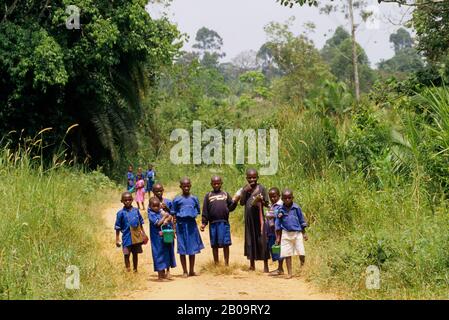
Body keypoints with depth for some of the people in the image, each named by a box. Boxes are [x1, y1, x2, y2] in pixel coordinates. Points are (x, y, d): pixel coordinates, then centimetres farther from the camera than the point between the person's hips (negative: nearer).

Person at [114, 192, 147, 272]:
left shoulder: (136, 210, 2)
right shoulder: (121, 213, -8)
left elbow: (140, 223, 12)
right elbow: (118, 227, -3)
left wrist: (144, 234, 13)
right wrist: (117, 239, -5)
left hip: (136, 236, 3)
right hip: (127, 237, -3)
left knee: (135, 254, 14)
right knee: (127, 254, 0)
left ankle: (135, 269, 27)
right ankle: (128, 270, 10)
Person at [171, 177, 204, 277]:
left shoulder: (194, 198, 5)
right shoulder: (177, 200, 0)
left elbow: (197, 211, 13)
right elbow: (173, 214, 2)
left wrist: (192, 215, -6)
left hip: (191, 224, 2)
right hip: (181, 224, -2)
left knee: (192, 249, 8)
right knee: (182, 249, 3)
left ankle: (191, 270, 19)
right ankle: (185, 271, 12)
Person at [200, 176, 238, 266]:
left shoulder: (225, 194, 12)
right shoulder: (208, 196, 9)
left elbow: (230, 207, 10)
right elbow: (205, 211, 5)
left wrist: (235, 202, -9)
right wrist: (204, 223, -2)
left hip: (224, 222, 0)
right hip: (213, 223, 0)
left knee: (226, 244, -1)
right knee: (214, 245, 5)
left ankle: (226, 264, 6)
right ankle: (216, 264, 14)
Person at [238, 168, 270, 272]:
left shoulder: (261, 188, -3)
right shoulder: (245, 188, 6)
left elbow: (267, 204, 0)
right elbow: (242, 203, 1)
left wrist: (261, 200, -21)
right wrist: (245, 191, -10)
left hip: (258, 217, -3)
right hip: (249, 218, 3)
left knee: (261, 240, -4)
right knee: (250, 239, 8)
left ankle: (265, 265, 0)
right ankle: (252, 264, 19)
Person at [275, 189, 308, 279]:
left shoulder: (296, 208, -1)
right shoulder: (280, 210, 1)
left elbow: (302, 220, 7)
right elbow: (278, 224, 6)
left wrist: (304, 233, 9)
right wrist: (278, 237, 5)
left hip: (297, 233, -1)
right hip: (286, 234, 1)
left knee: (301, 253, -6)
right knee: (287, 254, 2)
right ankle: (289, 273, 9)